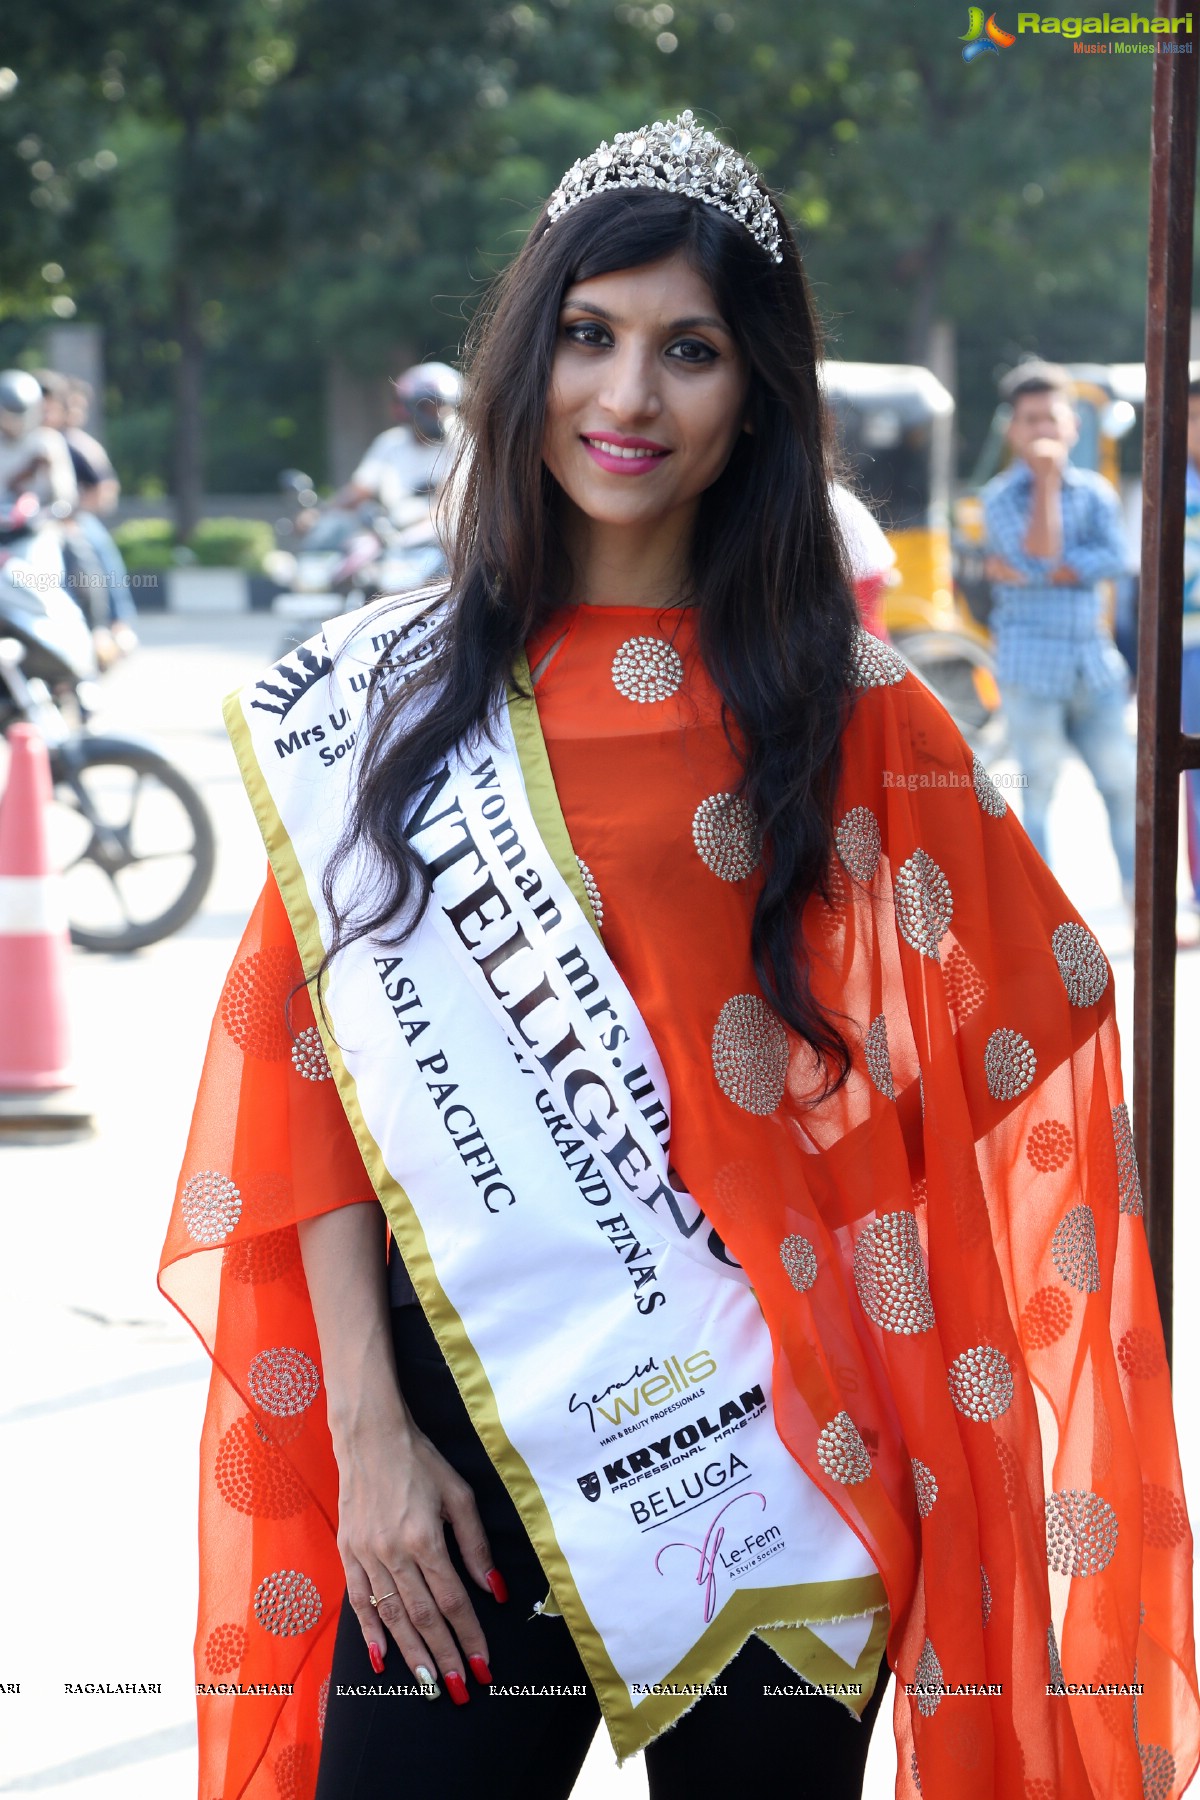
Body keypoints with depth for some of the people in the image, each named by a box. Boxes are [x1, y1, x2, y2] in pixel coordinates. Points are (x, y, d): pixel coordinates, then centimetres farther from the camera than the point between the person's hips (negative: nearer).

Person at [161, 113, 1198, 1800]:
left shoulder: (856, 718, 0)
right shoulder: (377, 697, 3)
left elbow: (1007, 1053, 2)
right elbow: (322, 1080, 0)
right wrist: (368, 1433, -7)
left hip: (772, 1452, 0)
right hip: (463, 1420, 1)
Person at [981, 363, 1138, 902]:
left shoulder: (1095, 490, 9)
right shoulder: (1000, 497, 0)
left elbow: (1113, 558, -7)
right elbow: (1038, 554, -15)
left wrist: (1031, 576, -14)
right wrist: (1046, 480, -14)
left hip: (1094, 663, 3)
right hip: (1032, 665, -3)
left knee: (1123, 783, 4)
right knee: (1038, 791, -2)